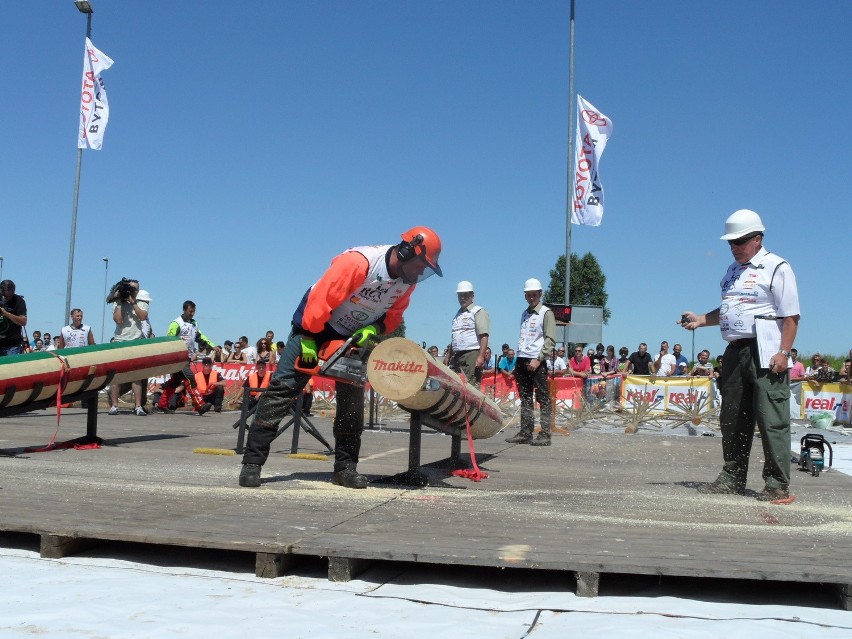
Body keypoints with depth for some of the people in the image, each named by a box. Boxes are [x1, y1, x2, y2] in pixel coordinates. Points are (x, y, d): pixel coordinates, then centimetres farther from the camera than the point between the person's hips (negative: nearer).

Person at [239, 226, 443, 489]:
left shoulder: (408, 281, -9)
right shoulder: (359, 261, -32)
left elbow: (393, 315, 0)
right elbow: (321, 298, -31)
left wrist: (372, 329, -21)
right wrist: (308, 340, -24)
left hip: (354, 339, 6)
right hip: (314, 328, -6)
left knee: (352, 399, 2)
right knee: (282, 389, -9)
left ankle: (345, 466, 10)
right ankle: (252, 462, -6)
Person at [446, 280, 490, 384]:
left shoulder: (478, 311, -1)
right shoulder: (457, 314, 23)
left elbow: (484, 336, -11)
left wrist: (481, 356, -20)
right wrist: (450, 357, 22)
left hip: (472, 354, -8)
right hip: (457, 356, 8)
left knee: (470, 385, -14)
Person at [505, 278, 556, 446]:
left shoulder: (546, 313, -3)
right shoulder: (525, 314, 18)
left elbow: (550, 339, -10)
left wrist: (538, 359, -16)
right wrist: (518, 363, 14)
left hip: (537, 362, -7)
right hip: (522, 360, 7)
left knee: (543, 399, -4)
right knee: (525, 399, 9)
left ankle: (545, 435, -2)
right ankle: (525, 433, 15)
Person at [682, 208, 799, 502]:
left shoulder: (776, 267, -4)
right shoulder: (733, 270, 20)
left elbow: (791, 316, -10)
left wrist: (783, 352, -18)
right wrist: (700, 319, 14)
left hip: (765, 353, -8)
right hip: (735, 353, 8)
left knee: (771, 420, -7)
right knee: (732, 419, 11)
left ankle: (777, 484, 0)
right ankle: (732, 478, 21)